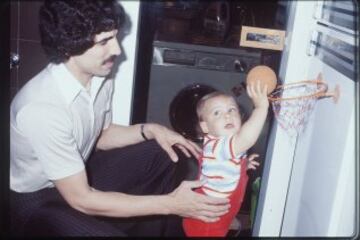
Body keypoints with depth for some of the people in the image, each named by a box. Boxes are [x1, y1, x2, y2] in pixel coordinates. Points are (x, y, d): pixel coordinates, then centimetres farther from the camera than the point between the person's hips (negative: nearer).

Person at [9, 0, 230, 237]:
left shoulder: (99, 77, -11)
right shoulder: (41, 107, -35)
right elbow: (81, 199, -30)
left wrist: (149, 129, -10)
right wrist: (169, 204, -30)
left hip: (77, 173, 8)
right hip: (37, 199, -7)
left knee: (163, 155, 1)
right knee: (110, 233, -34)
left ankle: (165, 232, 15)